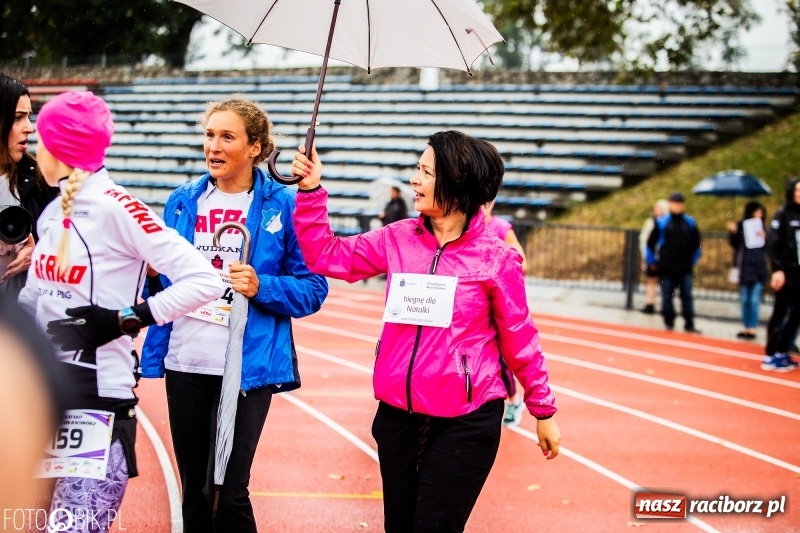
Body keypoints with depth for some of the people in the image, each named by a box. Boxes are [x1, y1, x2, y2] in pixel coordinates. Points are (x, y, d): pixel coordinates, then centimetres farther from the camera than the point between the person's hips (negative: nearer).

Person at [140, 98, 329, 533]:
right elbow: (162, 285, 13)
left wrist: (262, 287, -19)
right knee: (194, 489, 13)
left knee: (229, 491, -7)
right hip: (185, 365, 4)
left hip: (248, 368, -4)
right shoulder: (183, 202, 8)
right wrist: (151, 356, 9)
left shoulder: (282, 206, -4)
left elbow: (312, 289, -3)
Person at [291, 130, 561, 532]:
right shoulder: (397, 239, 1)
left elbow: (519, 339, -2)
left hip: (465, 421, -5)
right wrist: (309, 190, -3)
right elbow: (326, 256, 7)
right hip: (398, 413, 5)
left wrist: (543, 410, 5)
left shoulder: (496, 258, -10)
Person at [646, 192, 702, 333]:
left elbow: (696, 244, 17)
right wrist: (652, 261, 6)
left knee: (687, 296, -2)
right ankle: (669, 323, 15)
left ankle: (689, 324, -1)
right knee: (667, 296, 4)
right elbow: (651, 242, 4)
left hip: (685, 268, 1)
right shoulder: (662, 223, -1)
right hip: (666, 268, -1)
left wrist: (693, 261, 16)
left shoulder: (690, 223, 6)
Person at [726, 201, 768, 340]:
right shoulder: (741, 226, 3)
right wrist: (732, 233, -17)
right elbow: (735, 244, -1)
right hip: (744, 267, 0)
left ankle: (752, 328, -2)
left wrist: (764, 238, -12)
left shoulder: (763, 228, 6)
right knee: (745, 300, 7)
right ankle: (745, 327, 14)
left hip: (759, 268, 0)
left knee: (754, 300, -4)